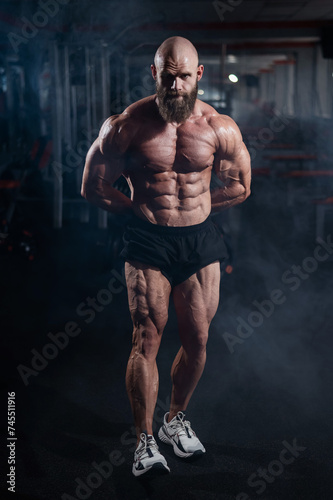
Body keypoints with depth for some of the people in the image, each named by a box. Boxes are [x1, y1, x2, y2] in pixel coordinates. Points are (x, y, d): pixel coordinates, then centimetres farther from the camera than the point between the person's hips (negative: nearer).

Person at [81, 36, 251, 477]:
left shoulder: (220, 128, -1)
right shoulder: (127, 126, -6)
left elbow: (240, 187, 12)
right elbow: (93, 186, 3)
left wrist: (194, 208, 5)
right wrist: (143, 209, 0)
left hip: (200, 241, 2)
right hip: (148, 242, -2)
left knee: (197, 340, 6)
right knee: (147, 339, -6)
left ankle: (176, 420, 29)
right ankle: (145, 441, 7)